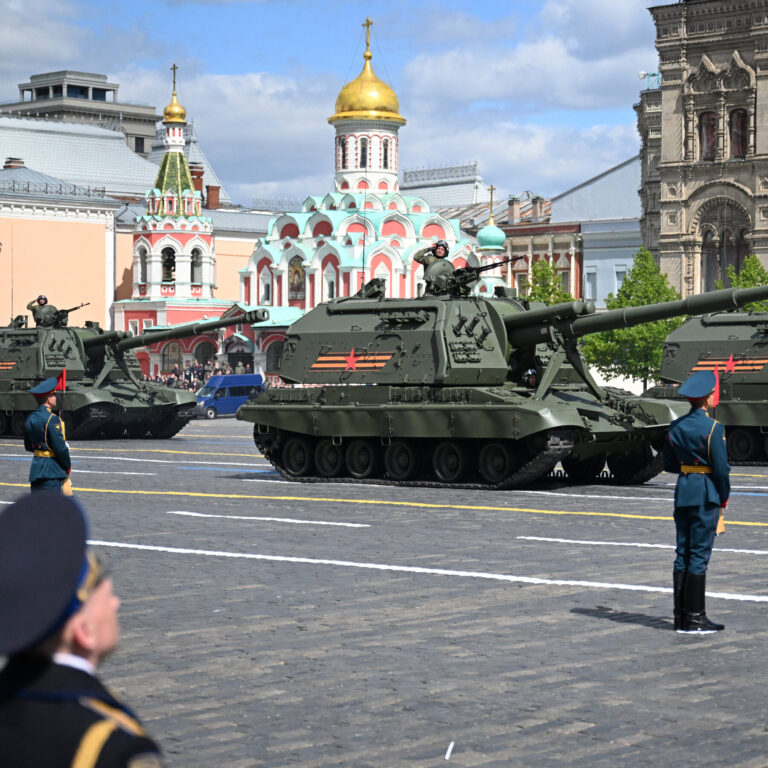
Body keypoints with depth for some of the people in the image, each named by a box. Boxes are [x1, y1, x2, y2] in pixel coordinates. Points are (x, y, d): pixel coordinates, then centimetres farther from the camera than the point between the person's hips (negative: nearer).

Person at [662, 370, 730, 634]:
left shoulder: (675, 427, 6)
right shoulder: (713, 428, -14)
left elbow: (669, 464, 11)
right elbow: (721, 468, -14)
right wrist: (724, 496, 0)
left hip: (683, 492, 7)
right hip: (706, 494, -7)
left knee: (683, 553, 10)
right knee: (700, 555, -2)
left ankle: (681, 615, 13)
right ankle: (695, 617, 1)